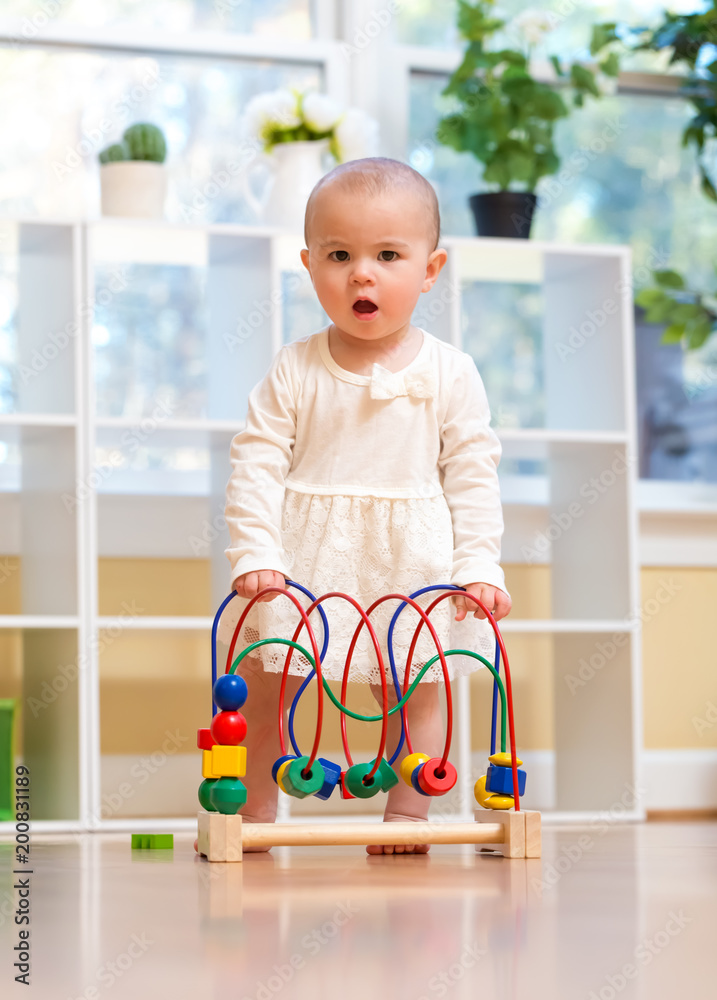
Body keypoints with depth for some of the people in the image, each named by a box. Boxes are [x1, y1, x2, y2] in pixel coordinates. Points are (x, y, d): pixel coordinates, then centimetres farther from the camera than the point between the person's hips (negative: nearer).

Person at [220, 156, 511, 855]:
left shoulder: (449, 375, -2)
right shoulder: (294, 370, -2)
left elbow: (472, 478, 1)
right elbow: (257, 464, -2)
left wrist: (478, 566, -7)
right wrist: (254, 553, -13)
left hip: (412, 563, -1)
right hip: (302, 561, 1)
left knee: (414, 692, 3)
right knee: (259, 687, 4)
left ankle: (406, 815, 15)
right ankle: (252, 812, 19)